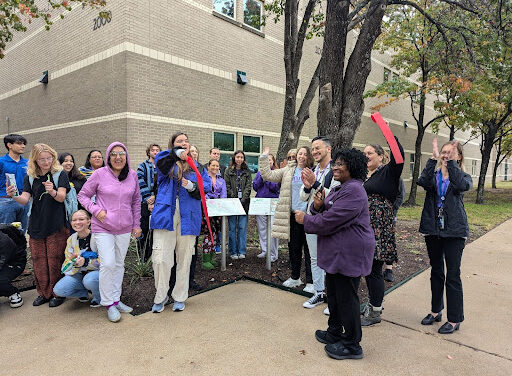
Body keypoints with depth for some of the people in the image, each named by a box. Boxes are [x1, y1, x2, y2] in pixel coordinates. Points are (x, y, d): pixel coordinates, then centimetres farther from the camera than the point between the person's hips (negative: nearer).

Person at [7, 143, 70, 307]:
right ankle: (43, 292, 24)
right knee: (38, 261, 9)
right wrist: (14, 196, -23)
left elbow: (61, 197, -14)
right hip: (36, 225, 4)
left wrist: (52, 191, -35)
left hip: (56, 226, -4)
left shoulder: (60, 175, -3)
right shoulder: (30, 177, 7)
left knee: (55, 260, 0)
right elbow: (25, 200, -2)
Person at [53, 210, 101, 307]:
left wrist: (86, 261, -30)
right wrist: (74, 262, -18)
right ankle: (83, 293, 12)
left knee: (89, 280, -37)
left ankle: (99, 298, -4)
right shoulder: (71, 239, 5)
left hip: (97, 271, -5)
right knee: (58, 290, -17)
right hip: (79, 273, 5)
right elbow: (67, 262, 7)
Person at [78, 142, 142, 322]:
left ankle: (116, 299, 27)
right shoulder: (100, 174, -7)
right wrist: (95, 210, -13)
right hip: (103, 227, -3)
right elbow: (83, 195, 3)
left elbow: (136, 202, 11)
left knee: (119, 263, 12)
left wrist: (136, 225, 10)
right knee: (108, 263, -10)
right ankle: (108, 303, 8)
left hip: (124, 228, 4)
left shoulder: (132, 175, 3)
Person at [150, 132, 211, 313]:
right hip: (166, 215, -2)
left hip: (188, 217, 2)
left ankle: (180, 297, 24)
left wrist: (193, 186, -18)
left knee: (184, 259, 8)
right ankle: (161, 296, 17)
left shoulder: (197, 167, 17)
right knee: (160, 258, -5)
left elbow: (206, 185, 2)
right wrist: (175, 153, -31)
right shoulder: (168, 164, 10)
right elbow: (159, 160, -14)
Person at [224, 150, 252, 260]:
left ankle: (242, 251, 10)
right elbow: (227, 186, -2)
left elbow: (248, 186, 3)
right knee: (232, 228, 1)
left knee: (243, 227, 2)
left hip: (244, 202, 1)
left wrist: (243, 199, -9)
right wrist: (234, 199, -11)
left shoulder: (247, 171, 11)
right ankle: (233, 252, 10)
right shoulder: (228, 171, 6)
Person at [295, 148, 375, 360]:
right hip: (337, 252, 11)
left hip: (350, 253, -10)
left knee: (346, 297, 1)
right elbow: (324, 213, 15)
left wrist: (305, 219, -10)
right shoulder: (338, 189, 15)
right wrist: (317, 205, -8)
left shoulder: (353, 191, -20)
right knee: (333, 293, 20)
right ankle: (335, 333, 38)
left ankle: (352, 345, 17)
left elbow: (329, 221, -24)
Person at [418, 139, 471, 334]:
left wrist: (451, 162, -26)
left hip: (454, 230, -3)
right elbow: (423, 182, -20)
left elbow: (464, 185, -24)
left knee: (453, 274, 0)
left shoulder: (463, 176, 2)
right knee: (436, 272, 16)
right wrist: (433, 159, -24)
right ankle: (436, 310, 32)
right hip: (433, 229, 3)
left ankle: (454, 319, 14)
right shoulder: (434, 174, 5)